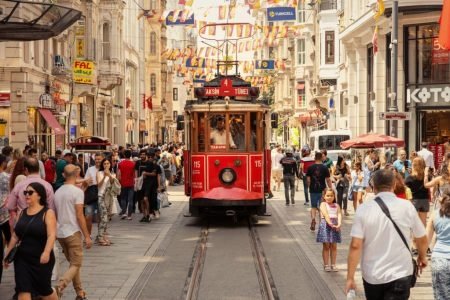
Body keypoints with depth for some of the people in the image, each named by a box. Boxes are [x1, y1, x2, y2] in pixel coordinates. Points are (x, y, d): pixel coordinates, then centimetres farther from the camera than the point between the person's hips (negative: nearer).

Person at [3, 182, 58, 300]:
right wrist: (7, 253, 14)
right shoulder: (22, 213, 8)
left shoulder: (47, 213, -8)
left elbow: (51, 235, -19)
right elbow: (15, 236, 15)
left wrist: (46, 252, -33)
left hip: (41, 259, -4)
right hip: (22, 258, 5)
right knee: (23, 289, -5)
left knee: (44, 289, 9)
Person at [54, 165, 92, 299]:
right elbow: (79, 216, -15)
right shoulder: (77, 192, -12)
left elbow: (55, 214, 15)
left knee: (73, 263, 18)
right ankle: (59, 287, -23)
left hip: (60, 233, 7)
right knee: (76, 264, -1)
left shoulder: (58, 192, 8)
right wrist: (87, 236, -10)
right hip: (73, 232, -7)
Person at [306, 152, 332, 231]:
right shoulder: (324, 168, -6)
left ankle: (313, 219, -11)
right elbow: (328, 180, -6)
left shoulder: (310, 168, -2)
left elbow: (308, 179, 0)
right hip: (322, 190, -1)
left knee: (313, 207, 10)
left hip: (313, 190, 1)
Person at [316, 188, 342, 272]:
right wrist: (330, 223, -30)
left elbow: (339, 215, -4)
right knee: (326, 246, 2)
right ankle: (326, 265, 9)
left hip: (335, 226, 4)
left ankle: (333, 264, 15)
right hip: (325, 225, -4)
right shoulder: (323, 204, -1)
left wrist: (339, 224, -21)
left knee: (334, 246, 8)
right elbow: (326, 214, -16)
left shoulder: (336, 205, 10)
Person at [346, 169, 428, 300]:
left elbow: (355, 246, -12)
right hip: (400, 275, -1)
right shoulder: (407, 206, -6)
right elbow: (422, 240, 5)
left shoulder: (364, 209, -8)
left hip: (372, 276, 1)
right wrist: (422, 257, 26)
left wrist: (350, 278, -6)